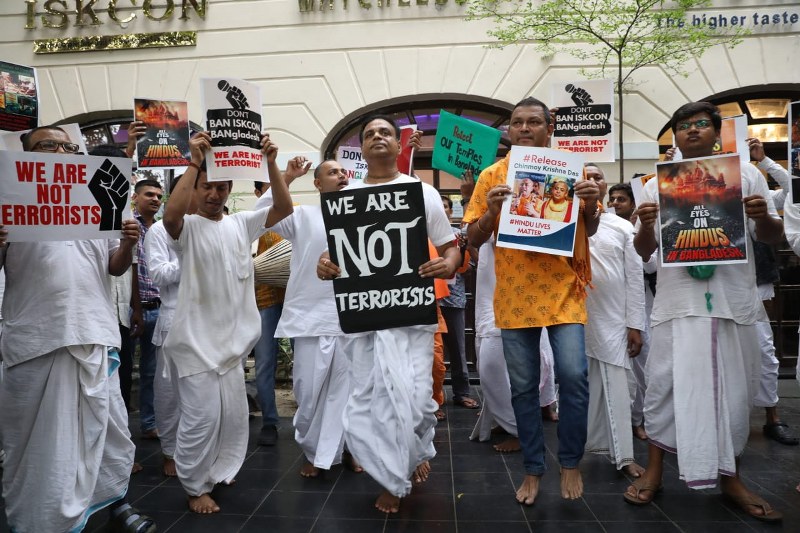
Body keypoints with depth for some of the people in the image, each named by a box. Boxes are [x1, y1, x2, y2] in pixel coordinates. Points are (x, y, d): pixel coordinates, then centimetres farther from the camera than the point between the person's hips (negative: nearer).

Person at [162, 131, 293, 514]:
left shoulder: (241, 224, 7)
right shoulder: (188, 227, -7)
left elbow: (284, 208, -5)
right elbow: (170, 214, -31)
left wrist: (270, 163, -16)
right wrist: (194, 163, -32)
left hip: (232, 339, 5)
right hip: (197, 339, -5)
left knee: (234, 414, 15)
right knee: (202, 417, -2)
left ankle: (217, 472, 36)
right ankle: (196, 487, 19)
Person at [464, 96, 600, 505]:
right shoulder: (492, 176, 4)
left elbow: (588, 231, 13)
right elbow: (474, 239, 3)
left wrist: (591, 205, -9)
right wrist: (491, 211, -16)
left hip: (562, 289, 0)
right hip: (514, 294, 1)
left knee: (573, 375, -8)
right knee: (523, 386, 7)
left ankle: (570, 463, 15)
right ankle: (533, 469, 22)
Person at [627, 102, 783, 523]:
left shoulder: (746, 175, 8)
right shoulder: (657, 186, 8)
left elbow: (772, 236, 10)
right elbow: (644, 251, 8)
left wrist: (763, 217, -12)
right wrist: (645, 226, -14)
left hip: (735, 299, 1)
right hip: (678, 301, 0)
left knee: (734, 389, 8)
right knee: (665, 384, 1)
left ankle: (730, 477, 24)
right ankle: (654, 470, 16)